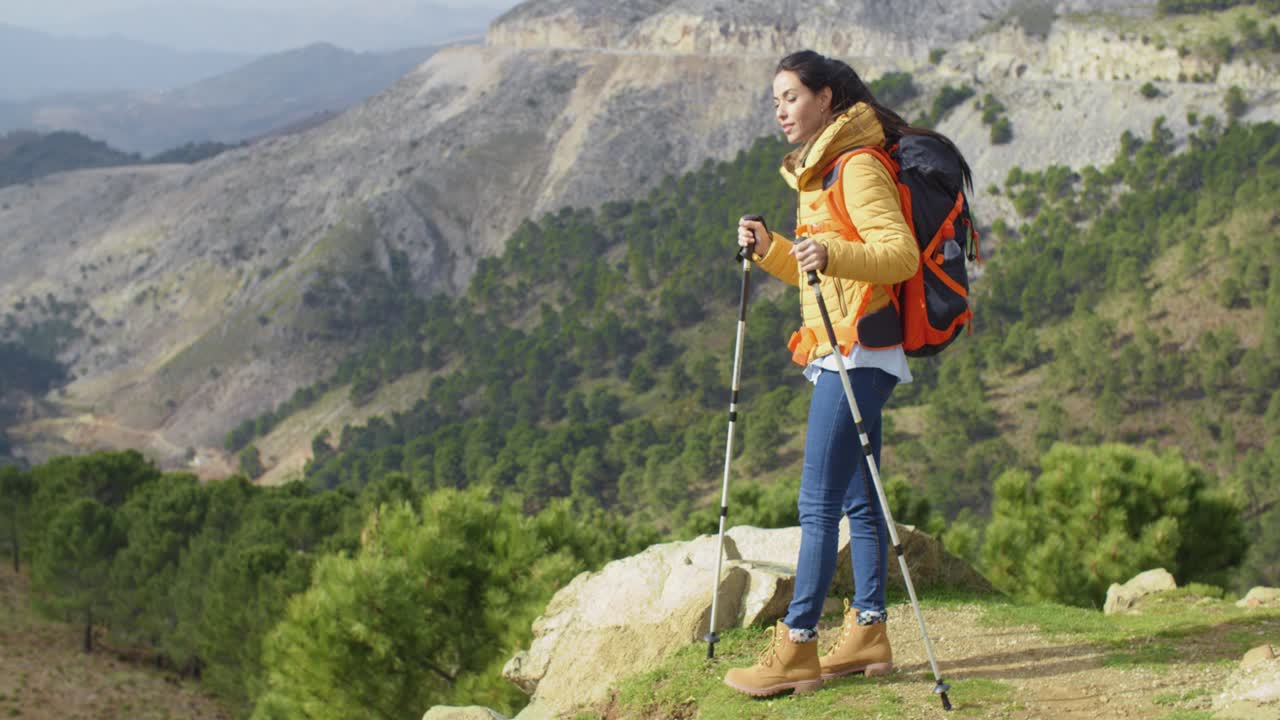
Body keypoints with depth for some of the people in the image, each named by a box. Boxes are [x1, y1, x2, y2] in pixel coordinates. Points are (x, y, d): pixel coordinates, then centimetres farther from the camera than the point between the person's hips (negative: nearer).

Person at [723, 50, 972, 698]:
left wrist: (832, 256, -34)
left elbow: (901, 255, -19)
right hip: (835, 354, 10)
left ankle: (797, 648, -8)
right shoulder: (819, 170, 19)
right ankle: (868, 633, 16)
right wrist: (769, 251, 8)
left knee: (818, 502, -10)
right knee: (856, 499, 11)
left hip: (857, 352, -10)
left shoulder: (858, 166, -10)